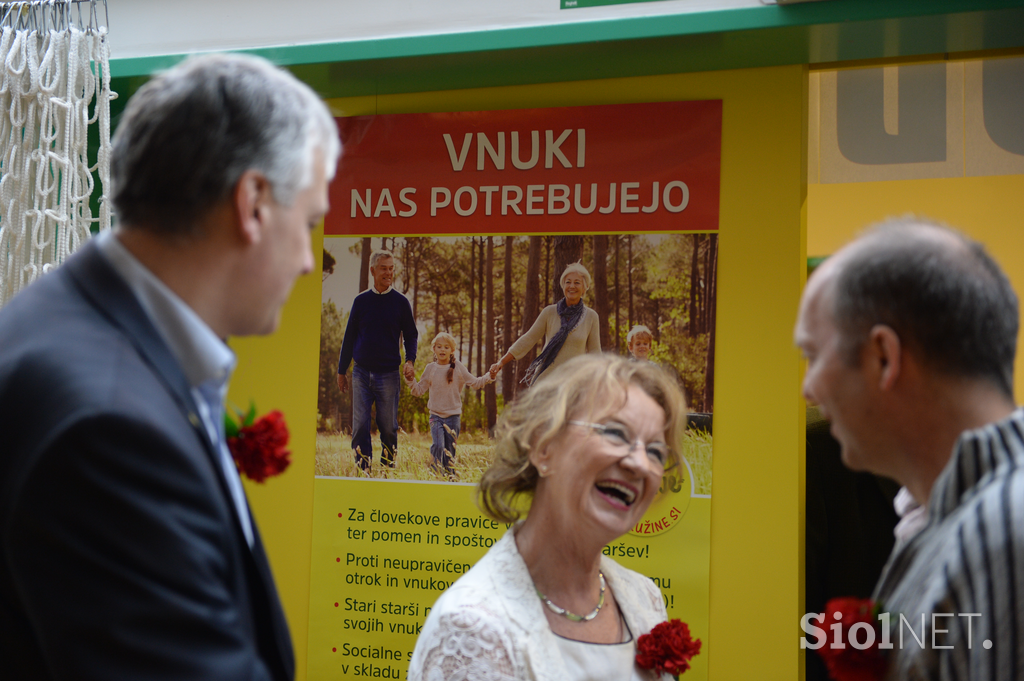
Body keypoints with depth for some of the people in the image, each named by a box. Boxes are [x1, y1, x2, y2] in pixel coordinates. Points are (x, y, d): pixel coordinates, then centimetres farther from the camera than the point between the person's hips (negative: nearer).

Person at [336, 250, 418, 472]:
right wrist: (341, 371, 12)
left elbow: (411, 335, 8)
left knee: (388, 428, 2)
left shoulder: (400, 302, 4)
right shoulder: (361, 300, 7)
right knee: (360, 426, -2)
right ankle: (362, 472, 1)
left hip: (388, 374, -1)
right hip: (361, 373, 1)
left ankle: (388, 468, 13)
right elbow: (349, 337, 12)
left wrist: (410, 361, -10)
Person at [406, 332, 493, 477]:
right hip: (436, 415, 0)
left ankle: (451, 475, 15)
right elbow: (419, 391, 9)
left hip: (453, 416, 0)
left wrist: (489, 377, -10)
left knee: (450, 451, 6)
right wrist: (410, 380, -6)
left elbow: (475, 383, 4)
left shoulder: (458, 367, 1)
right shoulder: (431, 369, 4)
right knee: (438, 446, -18)